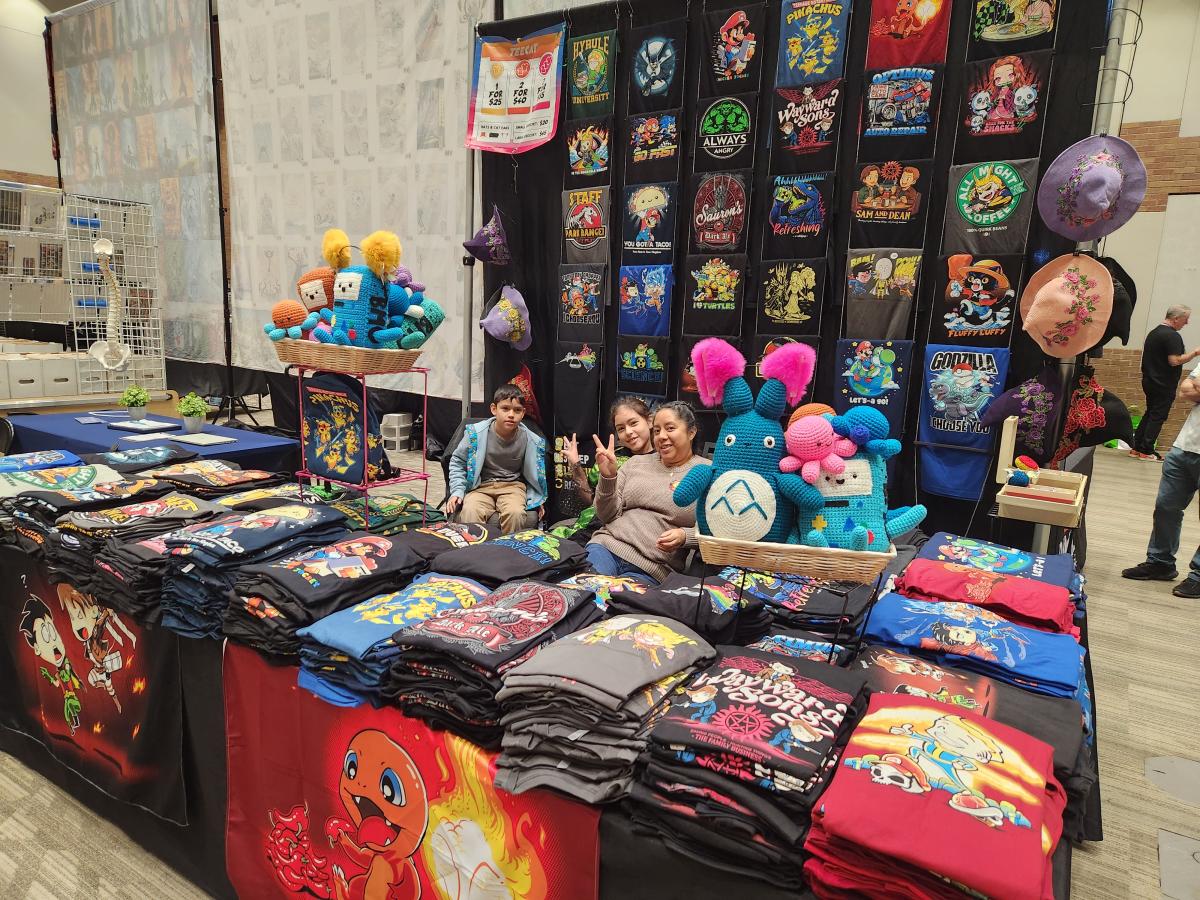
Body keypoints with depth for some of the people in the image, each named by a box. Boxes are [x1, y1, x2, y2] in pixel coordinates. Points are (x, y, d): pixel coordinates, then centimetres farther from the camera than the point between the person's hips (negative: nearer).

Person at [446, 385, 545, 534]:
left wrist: (537, 501, 7)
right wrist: (457, 492, -4)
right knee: (470, 512, -32)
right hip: (481, 486, 0)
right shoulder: (476, 433, -9)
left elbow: (535, 473, 13)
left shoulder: (531, 441, -5)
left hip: (513, 486, 1)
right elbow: (457, 462, 5)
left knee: (515, 513, -32)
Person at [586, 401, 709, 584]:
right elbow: (608, 516, 11)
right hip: (607, 547, 2)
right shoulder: (636, 463, 16)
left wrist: (684, 536, -16)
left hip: (653, 570, -2)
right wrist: (608, 476, -5)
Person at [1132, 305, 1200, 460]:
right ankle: (1147, 451, -2)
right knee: (1158, 417, -3)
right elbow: (1174, 361, -22)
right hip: (1164, 384, -9)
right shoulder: (1172, 336, -16)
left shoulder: (1154, 332, 12)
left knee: (1150, 414, 14)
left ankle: (1137, 447, 13)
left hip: (1150, 381, 9)